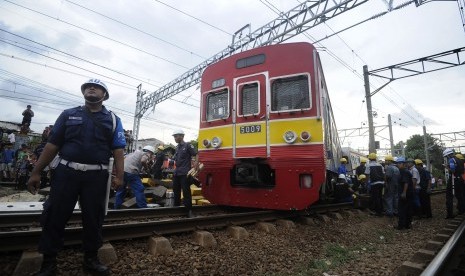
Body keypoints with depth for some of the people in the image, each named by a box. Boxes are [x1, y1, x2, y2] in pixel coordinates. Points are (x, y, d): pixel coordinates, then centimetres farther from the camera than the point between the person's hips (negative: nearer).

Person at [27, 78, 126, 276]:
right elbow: (52, 145, 7)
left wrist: (119, 176, -12)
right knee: (55, 217, 6)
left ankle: (91, 259, 25)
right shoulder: (68, 115, 9)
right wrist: (36, 172, 2)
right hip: (65, 172, 1)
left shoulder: (113, 120, 6)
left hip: (96, 176, 0)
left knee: (93, 218, 9)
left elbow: (118, 150, -1)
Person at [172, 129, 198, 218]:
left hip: (184, 173, -8)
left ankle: (189, 210, -1)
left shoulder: (188, 145, -5)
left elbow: (196, 154, -10)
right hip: (176, 173, 8)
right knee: (176, 191, 13)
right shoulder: (177, 148, 17)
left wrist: (196, 162, -24)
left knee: (186, 191, -7)